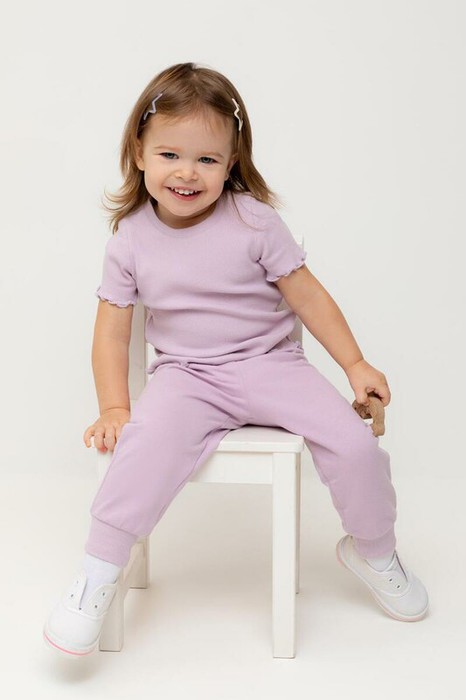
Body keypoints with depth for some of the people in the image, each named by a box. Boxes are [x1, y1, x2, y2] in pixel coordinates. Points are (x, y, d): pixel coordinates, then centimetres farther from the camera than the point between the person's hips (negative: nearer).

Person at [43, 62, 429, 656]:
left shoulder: (254, 220, -6)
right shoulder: (130, 240, -3)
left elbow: (306, 294, -1)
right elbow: (112, 331, 1)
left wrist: (355, 365, -4)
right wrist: (114, 407, -11)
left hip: (269, 363, 1)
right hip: (186, 377, 0)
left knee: (356, 444, -15)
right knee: (146, 444, -32)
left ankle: (373, 551, 15)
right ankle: (98, 574, -16)